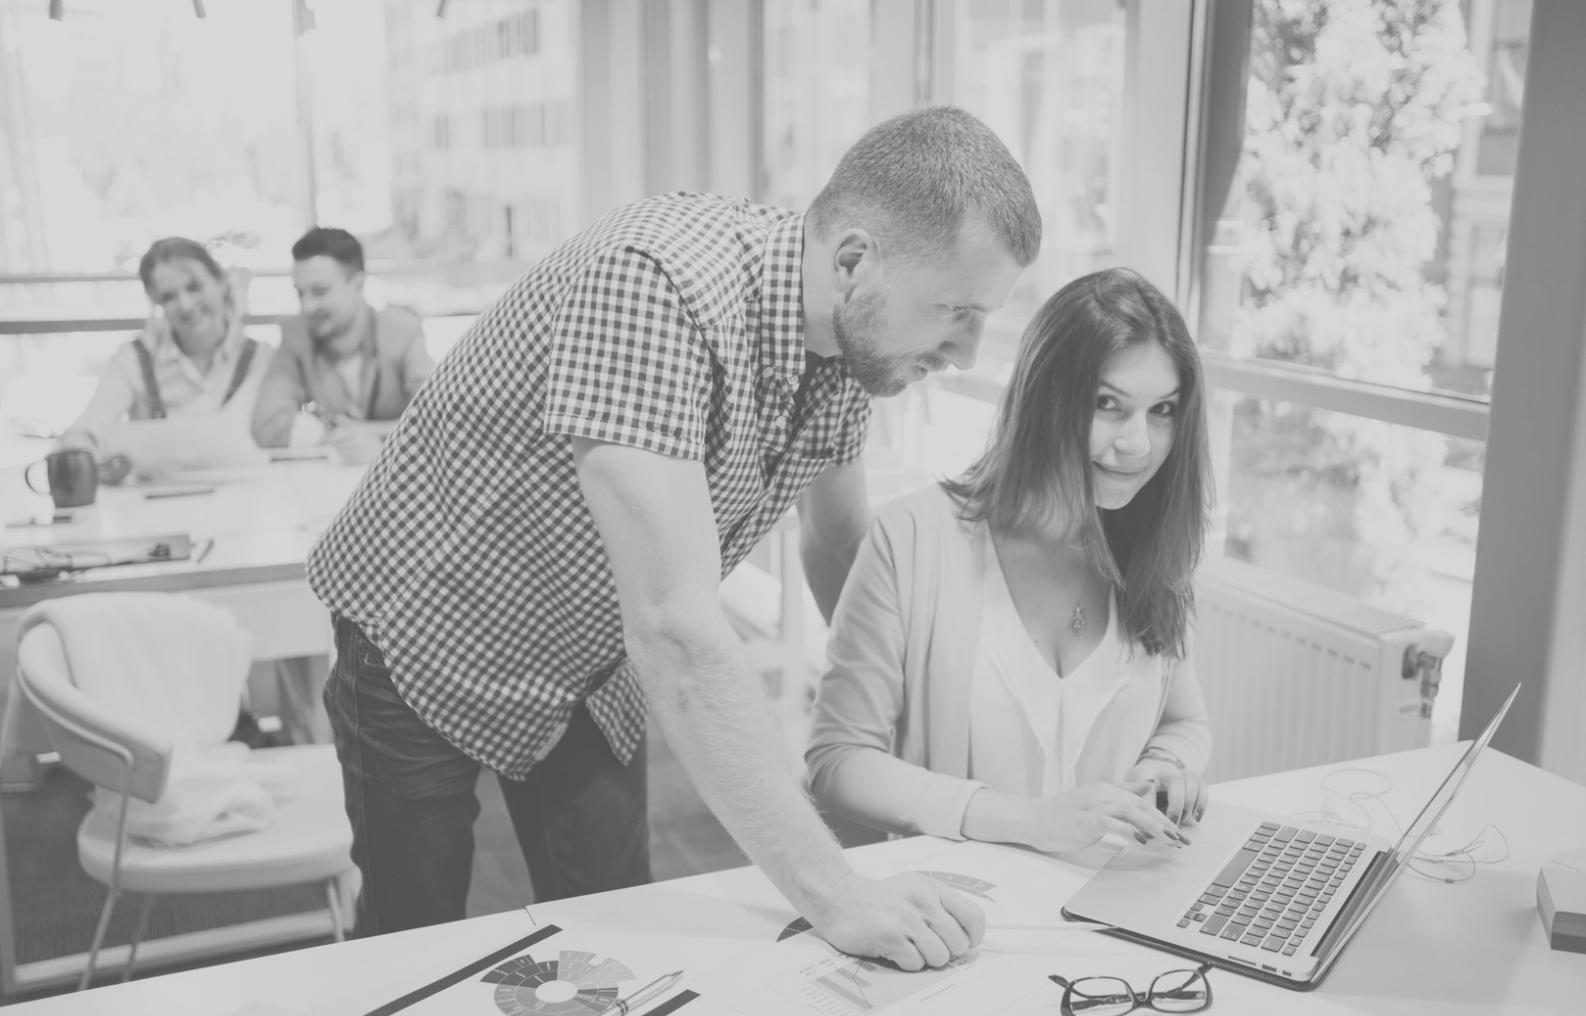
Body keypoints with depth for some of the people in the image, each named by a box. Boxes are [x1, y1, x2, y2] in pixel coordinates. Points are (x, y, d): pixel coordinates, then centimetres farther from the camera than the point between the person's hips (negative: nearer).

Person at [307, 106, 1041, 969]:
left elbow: (838, 546, 3)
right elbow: (675, 629, -42)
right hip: (428, 640, -5)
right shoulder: (658, 285, -36)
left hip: (598, 660, 6)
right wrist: (834, 897, -40)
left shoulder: (853, 337, -12)